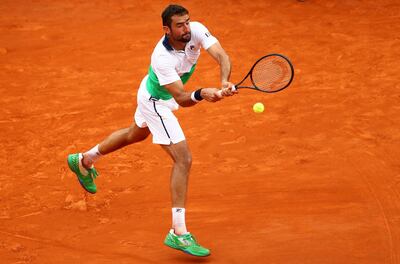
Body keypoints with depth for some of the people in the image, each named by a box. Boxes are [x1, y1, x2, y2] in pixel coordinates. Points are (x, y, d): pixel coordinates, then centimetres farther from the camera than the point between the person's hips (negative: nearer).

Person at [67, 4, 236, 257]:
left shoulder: (197, 30, -24)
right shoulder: (162, 59, -39)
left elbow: (223, 57, -32)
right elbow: (181, 99, -39)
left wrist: (224, 82, -51)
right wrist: (201, 93, -59)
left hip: (155, 97, 9)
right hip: (155, 102, -9)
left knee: (135, 134, 34)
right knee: (183, 159, -17)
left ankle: (84, 160, 58)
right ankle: (178, 233, -17)